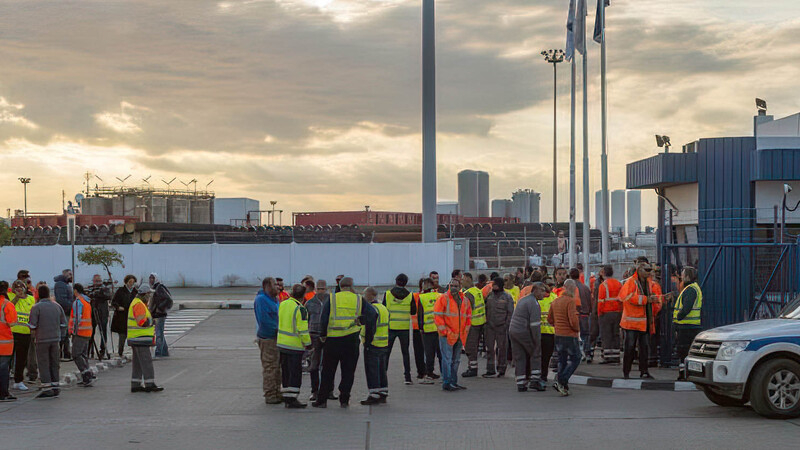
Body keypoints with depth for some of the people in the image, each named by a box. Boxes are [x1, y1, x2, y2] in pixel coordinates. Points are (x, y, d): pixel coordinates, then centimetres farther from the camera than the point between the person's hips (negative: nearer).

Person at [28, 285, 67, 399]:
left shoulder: (36, 307, -9)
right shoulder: (57, 306, 6)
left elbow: (32, 325, -13)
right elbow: (63, 323, 9)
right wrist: (62, 337, 18)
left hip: (42, 339, -5)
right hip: (55, 338, 5)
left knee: (43, 364, 0)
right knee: (54, 364, 12)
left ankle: (47, 388, -3)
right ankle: (55, 387, 14)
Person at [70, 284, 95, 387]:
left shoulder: (78, 302, -12)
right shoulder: (87, 301, 16)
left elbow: (77, 318, -18)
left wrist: (74, 331, -14)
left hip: (80, 332, -9)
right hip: (87, 332, 9)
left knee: (76, 354, -7)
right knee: (84, 354, 11)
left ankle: (87, 375, -16)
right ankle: (85, 379, 9)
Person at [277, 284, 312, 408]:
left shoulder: (282, 304, 7)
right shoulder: (300, 309, -17)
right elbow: (303, 329, -18)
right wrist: (307, 343, -8)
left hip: (281, 343, 8)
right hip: (295, 345, -8)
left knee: (286, 371, 15)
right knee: (295, 373, -2)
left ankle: (286, 398, 20)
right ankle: (292, 399, -3)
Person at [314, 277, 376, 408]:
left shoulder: (331, 299, 0)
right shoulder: (359, 300, 2)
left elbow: (323, 319, -5)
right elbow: (372, 315, -3)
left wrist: (323, 335, 7)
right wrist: (369, 335, 6)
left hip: (333, 340, 0)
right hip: (351, 341, 0)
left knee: (328, 371, 8)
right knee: (348, 371, 10)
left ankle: (322, 400, 9)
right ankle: (344, 400, 9)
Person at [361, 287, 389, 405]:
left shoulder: (372, 309, -15)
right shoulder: (383, 308, 15)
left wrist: (367, 342, -19)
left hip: (373, 345, -9)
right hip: (384, 345, 9)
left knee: (372, 371, -5)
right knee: (382, 370, 15)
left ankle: (374, 396, -5)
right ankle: (383, 394, 19)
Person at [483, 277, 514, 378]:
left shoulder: (507, 297, -3)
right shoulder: (490, 295, 9)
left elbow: (510, 312, -3)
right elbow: (486, 309, 16)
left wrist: (506, 324, -9)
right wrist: (486, 321, 8)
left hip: (501, 327, -4)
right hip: (490, 326, 4)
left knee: (502, 348, 4)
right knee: (489, 348, 2)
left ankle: (501, 369, 15)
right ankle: (490, 370, 6)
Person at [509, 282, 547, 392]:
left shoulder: (522, 300, 19)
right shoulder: (534, 303, -11)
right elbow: (535, 324, -17)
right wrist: (538, 340, -12)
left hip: (512, 331, 8)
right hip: (524, 332, -8)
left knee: (519, 358, 9)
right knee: (536, 354, 7)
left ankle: (520, 383, 8)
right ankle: (535, 380, 3)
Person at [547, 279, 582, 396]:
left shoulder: (555, 301, 9)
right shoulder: (571, 301, -16)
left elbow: (549, 319, 15)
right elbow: (573, 320, -22)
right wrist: (577, 329, -4)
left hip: (558, 335, 8)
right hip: (570, 336, -8)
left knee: (562, 360, 15)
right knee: (575, 359, 4)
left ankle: (563, 386, 14)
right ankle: (561, 381, -8)